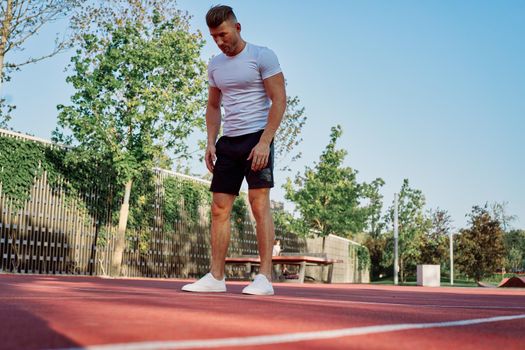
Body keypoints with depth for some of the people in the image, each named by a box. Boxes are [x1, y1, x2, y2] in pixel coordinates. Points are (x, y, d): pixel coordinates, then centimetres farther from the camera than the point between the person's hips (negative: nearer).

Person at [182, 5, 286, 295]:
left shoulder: (262, 56, -4)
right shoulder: (215, 65, 15)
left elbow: (279, 101, -9)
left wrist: (264, 142, -17)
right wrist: (211, 141, 7)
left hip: (256, 137, -6)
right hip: (227, 142, 6)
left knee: (259, 203, -11)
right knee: (219, 208, 2)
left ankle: (265, 277, -8)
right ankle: (216, 277, 6)